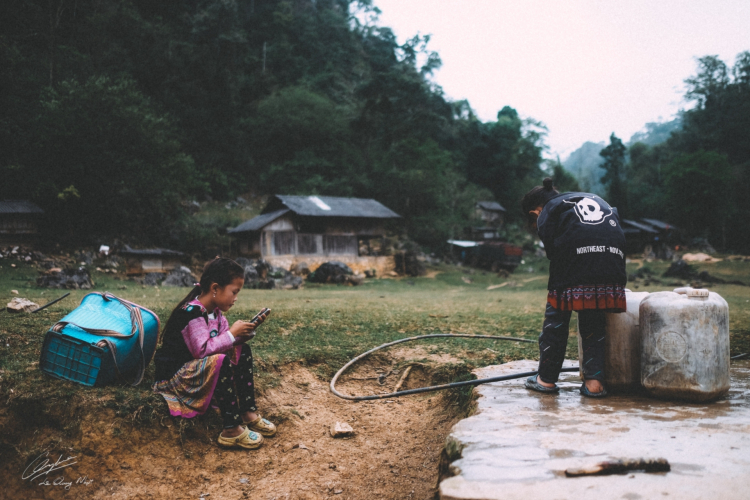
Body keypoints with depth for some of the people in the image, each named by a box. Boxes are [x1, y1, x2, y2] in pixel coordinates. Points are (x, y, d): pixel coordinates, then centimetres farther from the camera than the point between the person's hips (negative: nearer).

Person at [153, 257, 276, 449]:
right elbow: (203, 350, -31)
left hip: (197, 367, 10)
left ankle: (248, 413, 4)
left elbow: (228, 341, 7)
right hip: (174, 374, -10)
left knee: (243, 350, 6)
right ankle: (232, 430, -28)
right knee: (220, 362, -34)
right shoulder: (192, 312, -24)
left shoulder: (215, 311, 6)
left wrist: (247, 331, -9)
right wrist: (232, 333, -24)